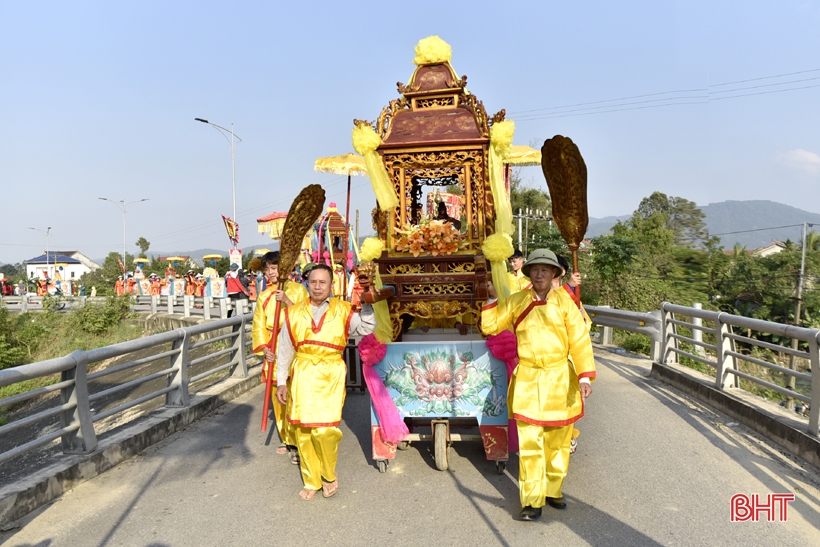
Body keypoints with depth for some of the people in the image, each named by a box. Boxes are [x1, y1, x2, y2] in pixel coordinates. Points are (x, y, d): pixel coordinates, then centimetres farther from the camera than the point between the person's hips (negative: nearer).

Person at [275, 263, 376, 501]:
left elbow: (367, 328, -9)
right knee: (303, 429, 3)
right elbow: (285, 350, 11)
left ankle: (329, 476, 17)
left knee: (326, 429, -12)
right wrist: (281, 381, 9)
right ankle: (311, 481, 24)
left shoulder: (344, 310, 3)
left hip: (331, 376, -2)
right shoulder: (294, 313, 8)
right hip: (303, 376, 2)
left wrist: (365, 302, -13)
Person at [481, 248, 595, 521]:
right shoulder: (516, 301, 3)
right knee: (530, 442, -3)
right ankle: (532, 501, 7)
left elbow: (580, 340, -3)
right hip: (528, 379, 0)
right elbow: (490, 327, 6)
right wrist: (492, 300, -3)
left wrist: (585, 376, -10)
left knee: (557, 440, 12)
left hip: (560, 379, 1)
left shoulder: (564, 301, 0)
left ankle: (552, 491, 30)